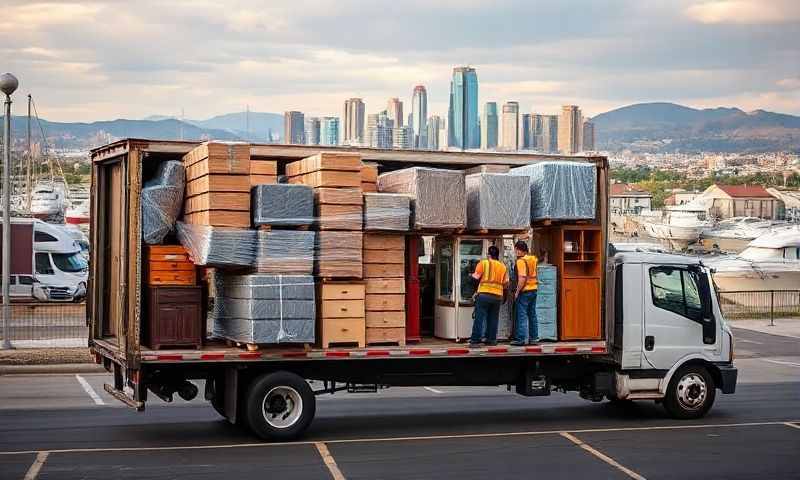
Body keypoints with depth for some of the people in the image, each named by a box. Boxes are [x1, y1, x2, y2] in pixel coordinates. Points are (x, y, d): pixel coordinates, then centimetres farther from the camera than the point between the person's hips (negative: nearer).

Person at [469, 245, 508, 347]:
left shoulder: (483, 263, 0)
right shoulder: (503, 267, 12)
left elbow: (476, 277, -7)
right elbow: (506, 283, 10)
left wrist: (472, 275, 15)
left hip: (484, 294, -3)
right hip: (498, 295, 3)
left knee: (479, 318, -2)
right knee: (493, 319, 12)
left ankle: (475, 340, -4)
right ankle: (491, 340, 13)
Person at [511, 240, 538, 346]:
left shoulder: (521, 261, -15)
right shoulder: (533, 258, 8)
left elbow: (522, 278, -22)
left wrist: (517, 292, -15)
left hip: (524, 291, -8)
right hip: (534, 289, 8)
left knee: (522, 315, -5)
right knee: (532, 314, 13)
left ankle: (521, 339, -7)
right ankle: (533, 337, 15)